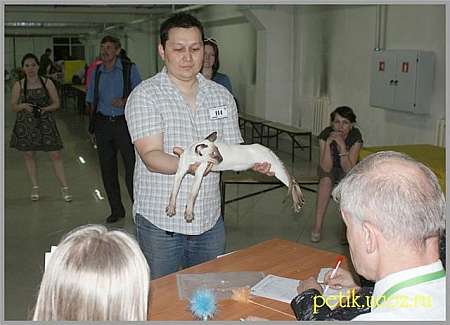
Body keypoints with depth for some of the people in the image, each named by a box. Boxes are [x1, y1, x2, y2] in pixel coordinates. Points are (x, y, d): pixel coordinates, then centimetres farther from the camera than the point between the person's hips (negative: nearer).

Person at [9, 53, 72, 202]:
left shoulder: (47, 83, -1)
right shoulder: (18, 85, 1)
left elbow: (56, 103, 3)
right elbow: (13, 106, 6)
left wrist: (45, 109, -16)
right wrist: (23, 106, -15)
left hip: (45, 123, -1)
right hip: (26, 124, 1)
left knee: (55, 155, -4)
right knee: (29, 155, 8)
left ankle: (64, 187, 3)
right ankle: (35, 187, 23)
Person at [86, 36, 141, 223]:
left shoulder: (129, 69, 0)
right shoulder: (96, 72, 12)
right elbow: (91, 99, 19)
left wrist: (124, 102, -19)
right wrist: (93, 120, 8)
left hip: (124, 122, -4)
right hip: (103, 124, 4)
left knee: (132, 166, -8)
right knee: (107, 169, 8)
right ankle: (116, 210, 20)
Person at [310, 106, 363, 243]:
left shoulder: (355, 136, -26)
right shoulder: (326, 134, -25)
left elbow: (349, 169, -30)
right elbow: (326, 168, -29)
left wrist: (342, 145, -41)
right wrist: (328, 143, -41)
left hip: (347, 170, 0)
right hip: (329, 168, 0)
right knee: (326, 180, -33)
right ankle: (317, 226, -27)